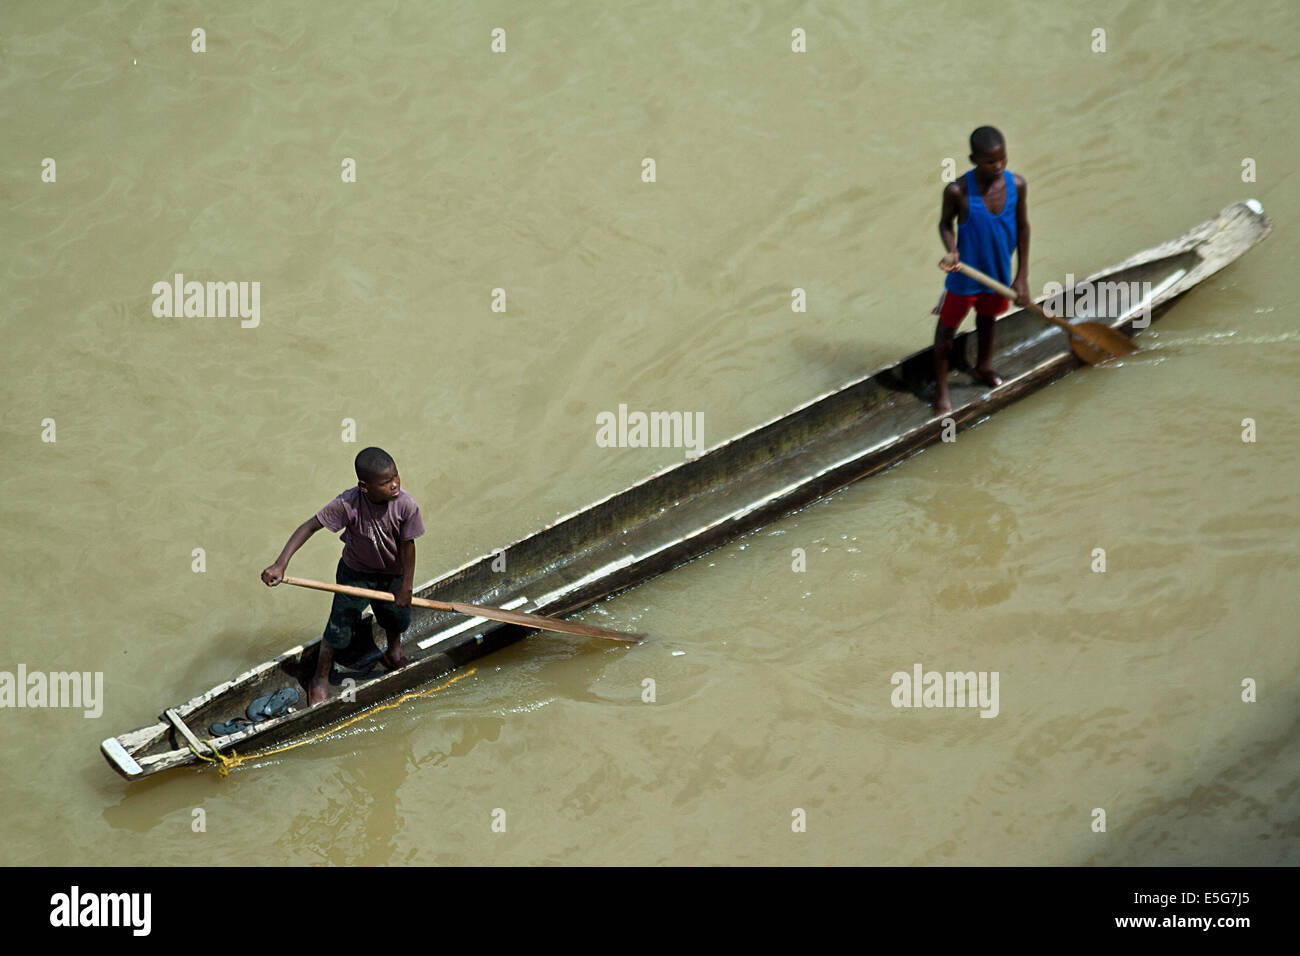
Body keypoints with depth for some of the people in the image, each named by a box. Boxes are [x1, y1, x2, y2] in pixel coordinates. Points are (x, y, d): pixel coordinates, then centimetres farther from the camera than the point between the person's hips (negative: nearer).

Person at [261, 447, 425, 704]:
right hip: (355, 571, -2)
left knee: (398, 619, 19)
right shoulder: (349, 504, -34)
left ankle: (394, 653, 55)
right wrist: (280, 565, -36)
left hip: (392, 573, 2)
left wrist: (406, 586, -6)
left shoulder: (406, 506, -29)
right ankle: (321, 678, 24)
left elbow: (407, 545, -15)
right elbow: (310, 527, -29)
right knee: (340, 624, 0)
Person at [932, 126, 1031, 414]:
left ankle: (983, 366, 56)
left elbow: (1022, 228, -3)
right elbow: (945, 223, -8)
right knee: (948, 325, 12)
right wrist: (952, 251, -29)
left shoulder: (1016, 185, -16)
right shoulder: (958, 191, -27)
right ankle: (941, 388, 32)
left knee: (988, 316, 29)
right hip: (966, 274, -4)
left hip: (999, 272, 4)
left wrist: (1022, 277, -2)